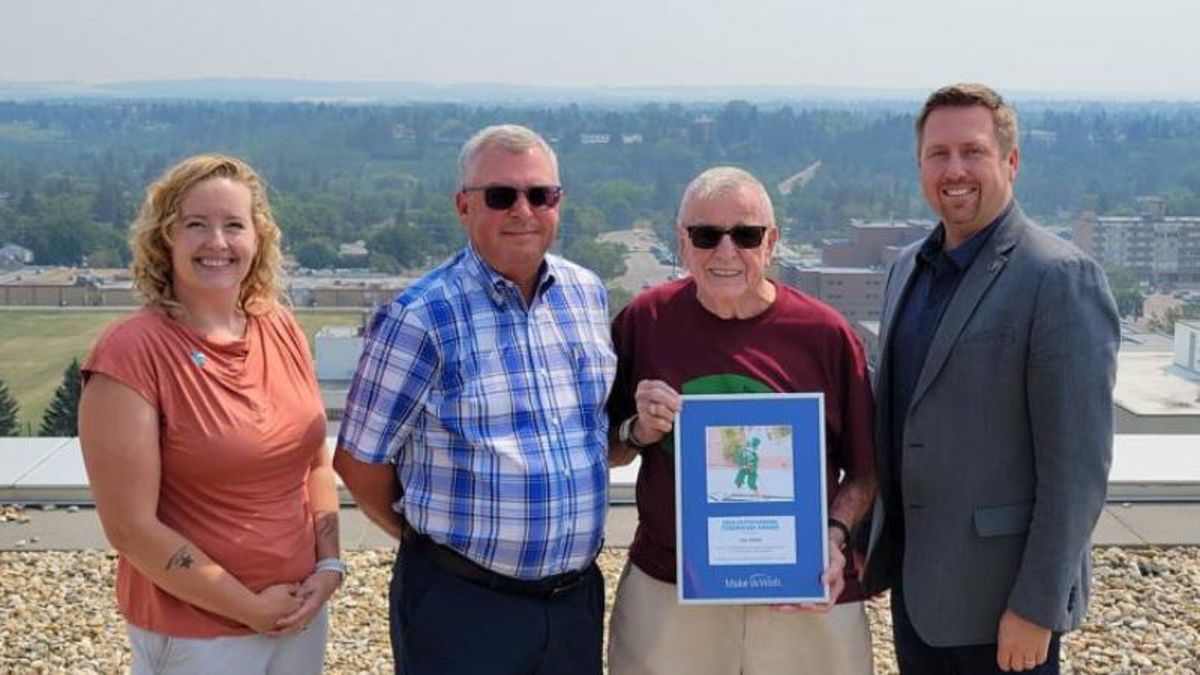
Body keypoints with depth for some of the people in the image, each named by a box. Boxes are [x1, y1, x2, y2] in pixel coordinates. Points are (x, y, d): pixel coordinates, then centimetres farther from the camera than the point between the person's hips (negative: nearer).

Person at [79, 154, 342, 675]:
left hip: (301, 614, 5)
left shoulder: (282, 330, 0)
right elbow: (131, 527, -17)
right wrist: (251, 608, -14)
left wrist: (329, 565, -4)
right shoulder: (130, 352, -16)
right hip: (193, 633, -5)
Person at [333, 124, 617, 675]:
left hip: (577, 595, 5)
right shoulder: (420, 318, -12)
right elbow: (359, 460, -6)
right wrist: (432, 540, 3)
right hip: (462, 605, -5)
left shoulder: (588, 294, 5)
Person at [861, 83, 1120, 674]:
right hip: (914, 578, 7)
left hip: (999, 592, -7)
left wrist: (1037, 607, -18)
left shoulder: (1060, 277, -16)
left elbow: (1077, 461, -18)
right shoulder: (909, 268, 8)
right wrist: (876, 547, 15)